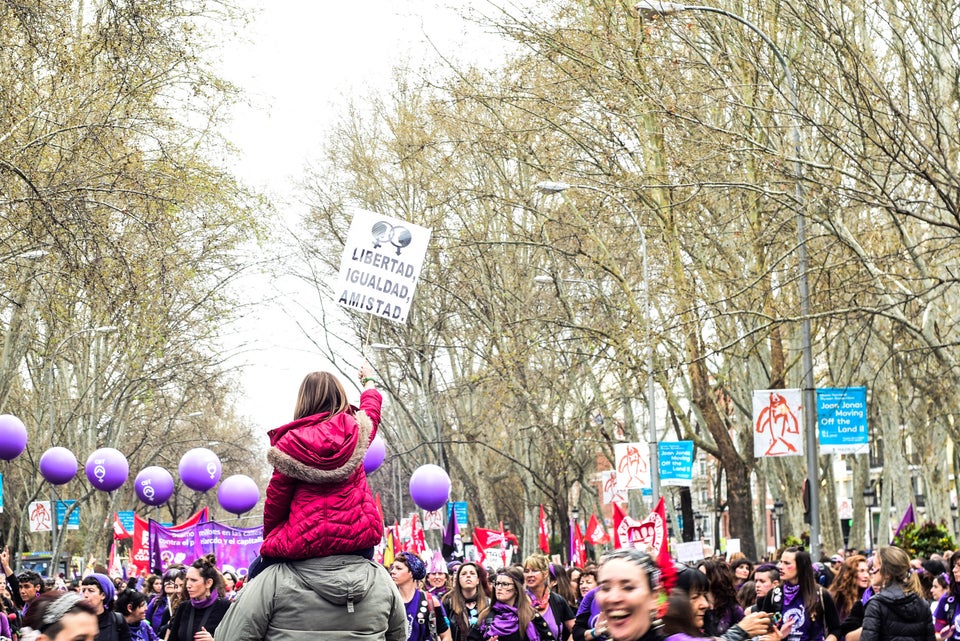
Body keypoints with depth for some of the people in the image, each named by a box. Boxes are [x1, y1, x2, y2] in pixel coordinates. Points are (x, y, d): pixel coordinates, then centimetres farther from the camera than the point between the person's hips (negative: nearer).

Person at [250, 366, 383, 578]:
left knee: (256, 571, 18)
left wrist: (270, 536, 18)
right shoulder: (356, 428, 5)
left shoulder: (291, 443, -3)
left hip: (306, 542, -3)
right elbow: (372, 409, 29)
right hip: (358, 535, 3)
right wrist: (369, 381, 51)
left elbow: (276, 498, 1)